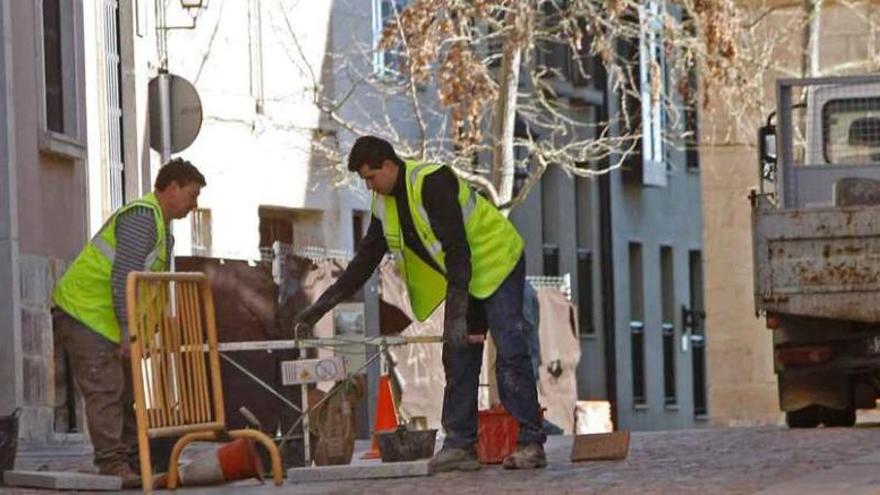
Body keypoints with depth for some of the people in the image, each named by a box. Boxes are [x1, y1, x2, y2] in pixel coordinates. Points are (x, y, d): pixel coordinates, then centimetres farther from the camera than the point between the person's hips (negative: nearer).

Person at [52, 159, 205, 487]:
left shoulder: (161, 226, 18)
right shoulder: (142, 217, -17)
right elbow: (124, 278, -25)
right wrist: (129, 330, -27)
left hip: (109, 321, 11)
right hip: (84, 312, -11)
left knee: (128, 392, 10)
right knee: (105, 390, -15)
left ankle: (133, 465, 13)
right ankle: (112, 466, -19)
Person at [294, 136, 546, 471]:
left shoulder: (432, 183, -26)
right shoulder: (384, 204, 2)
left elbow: (457, 248, -30)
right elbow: (366, 258, 7)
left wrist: (457, 313, -34)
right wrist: (324, 304, 0)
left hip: (497, 264, -9)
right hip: (463, 277, 9)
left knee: (510, 353, -14)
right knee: (457, 359, 3)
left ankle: (531, 444, -15)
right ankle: (460, 444, 3)